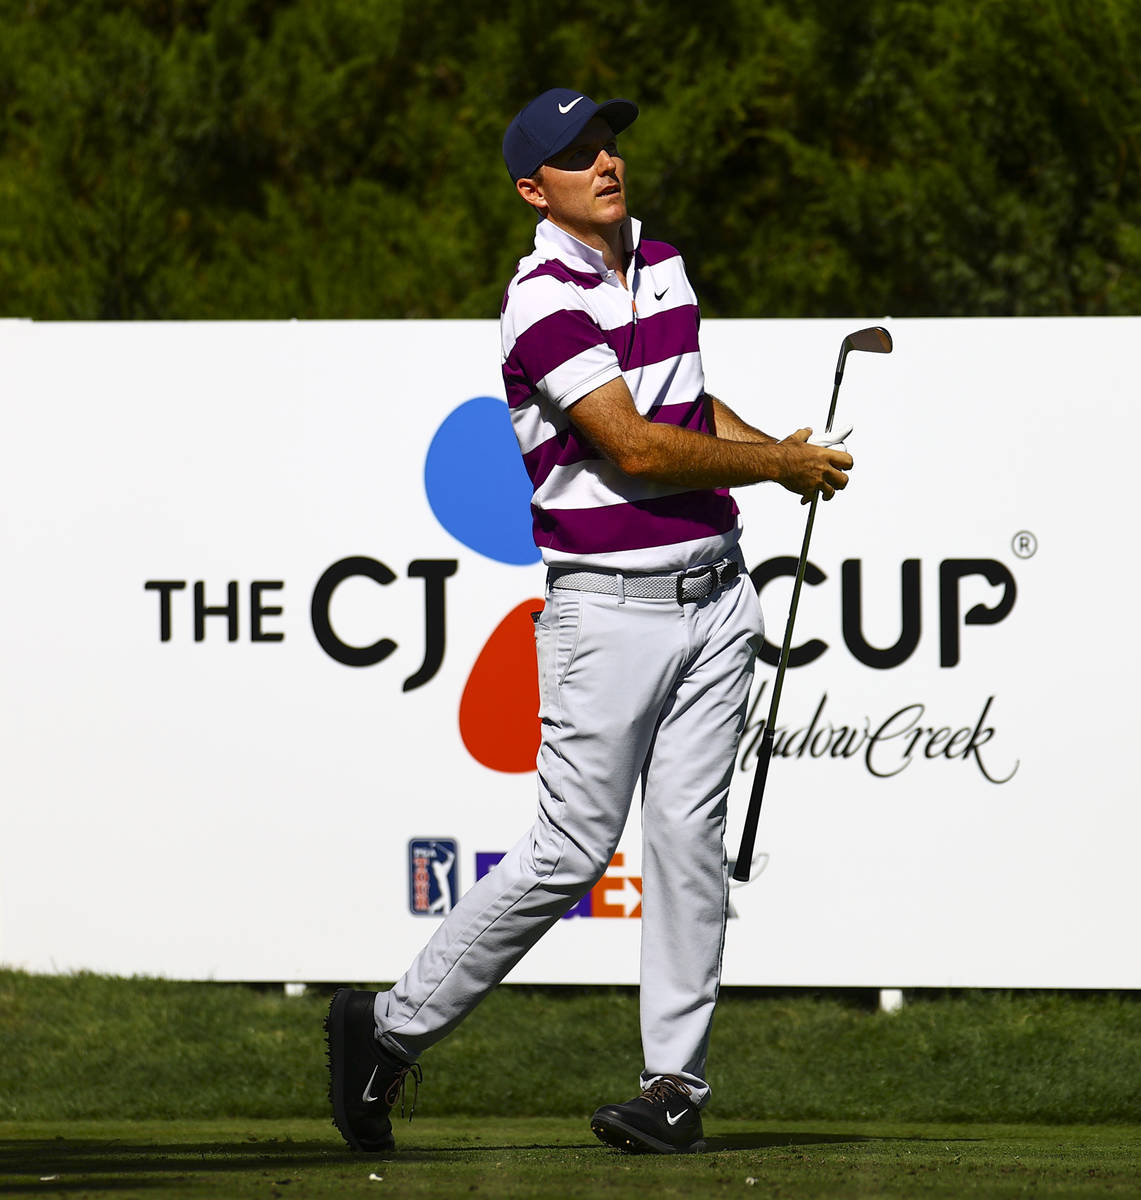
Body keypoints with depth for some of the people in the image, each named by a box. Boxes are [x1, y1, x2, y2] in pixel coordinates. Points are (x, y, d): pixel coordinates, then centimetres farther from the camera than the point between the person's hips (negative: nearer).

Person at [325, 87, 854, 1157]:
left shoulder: (662, 264, 12)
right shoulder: (544, 301, -14)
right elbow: (631, 447, -20)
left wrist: (779, 450, 10)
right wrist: (778, 464, -11)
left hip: (712, 593, 7)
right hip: (607, 610, -7)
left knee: (690, 836, 0)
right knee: (571, 851, -6)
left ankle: (676, 1084, 3)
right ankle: (391, 1030, 7)